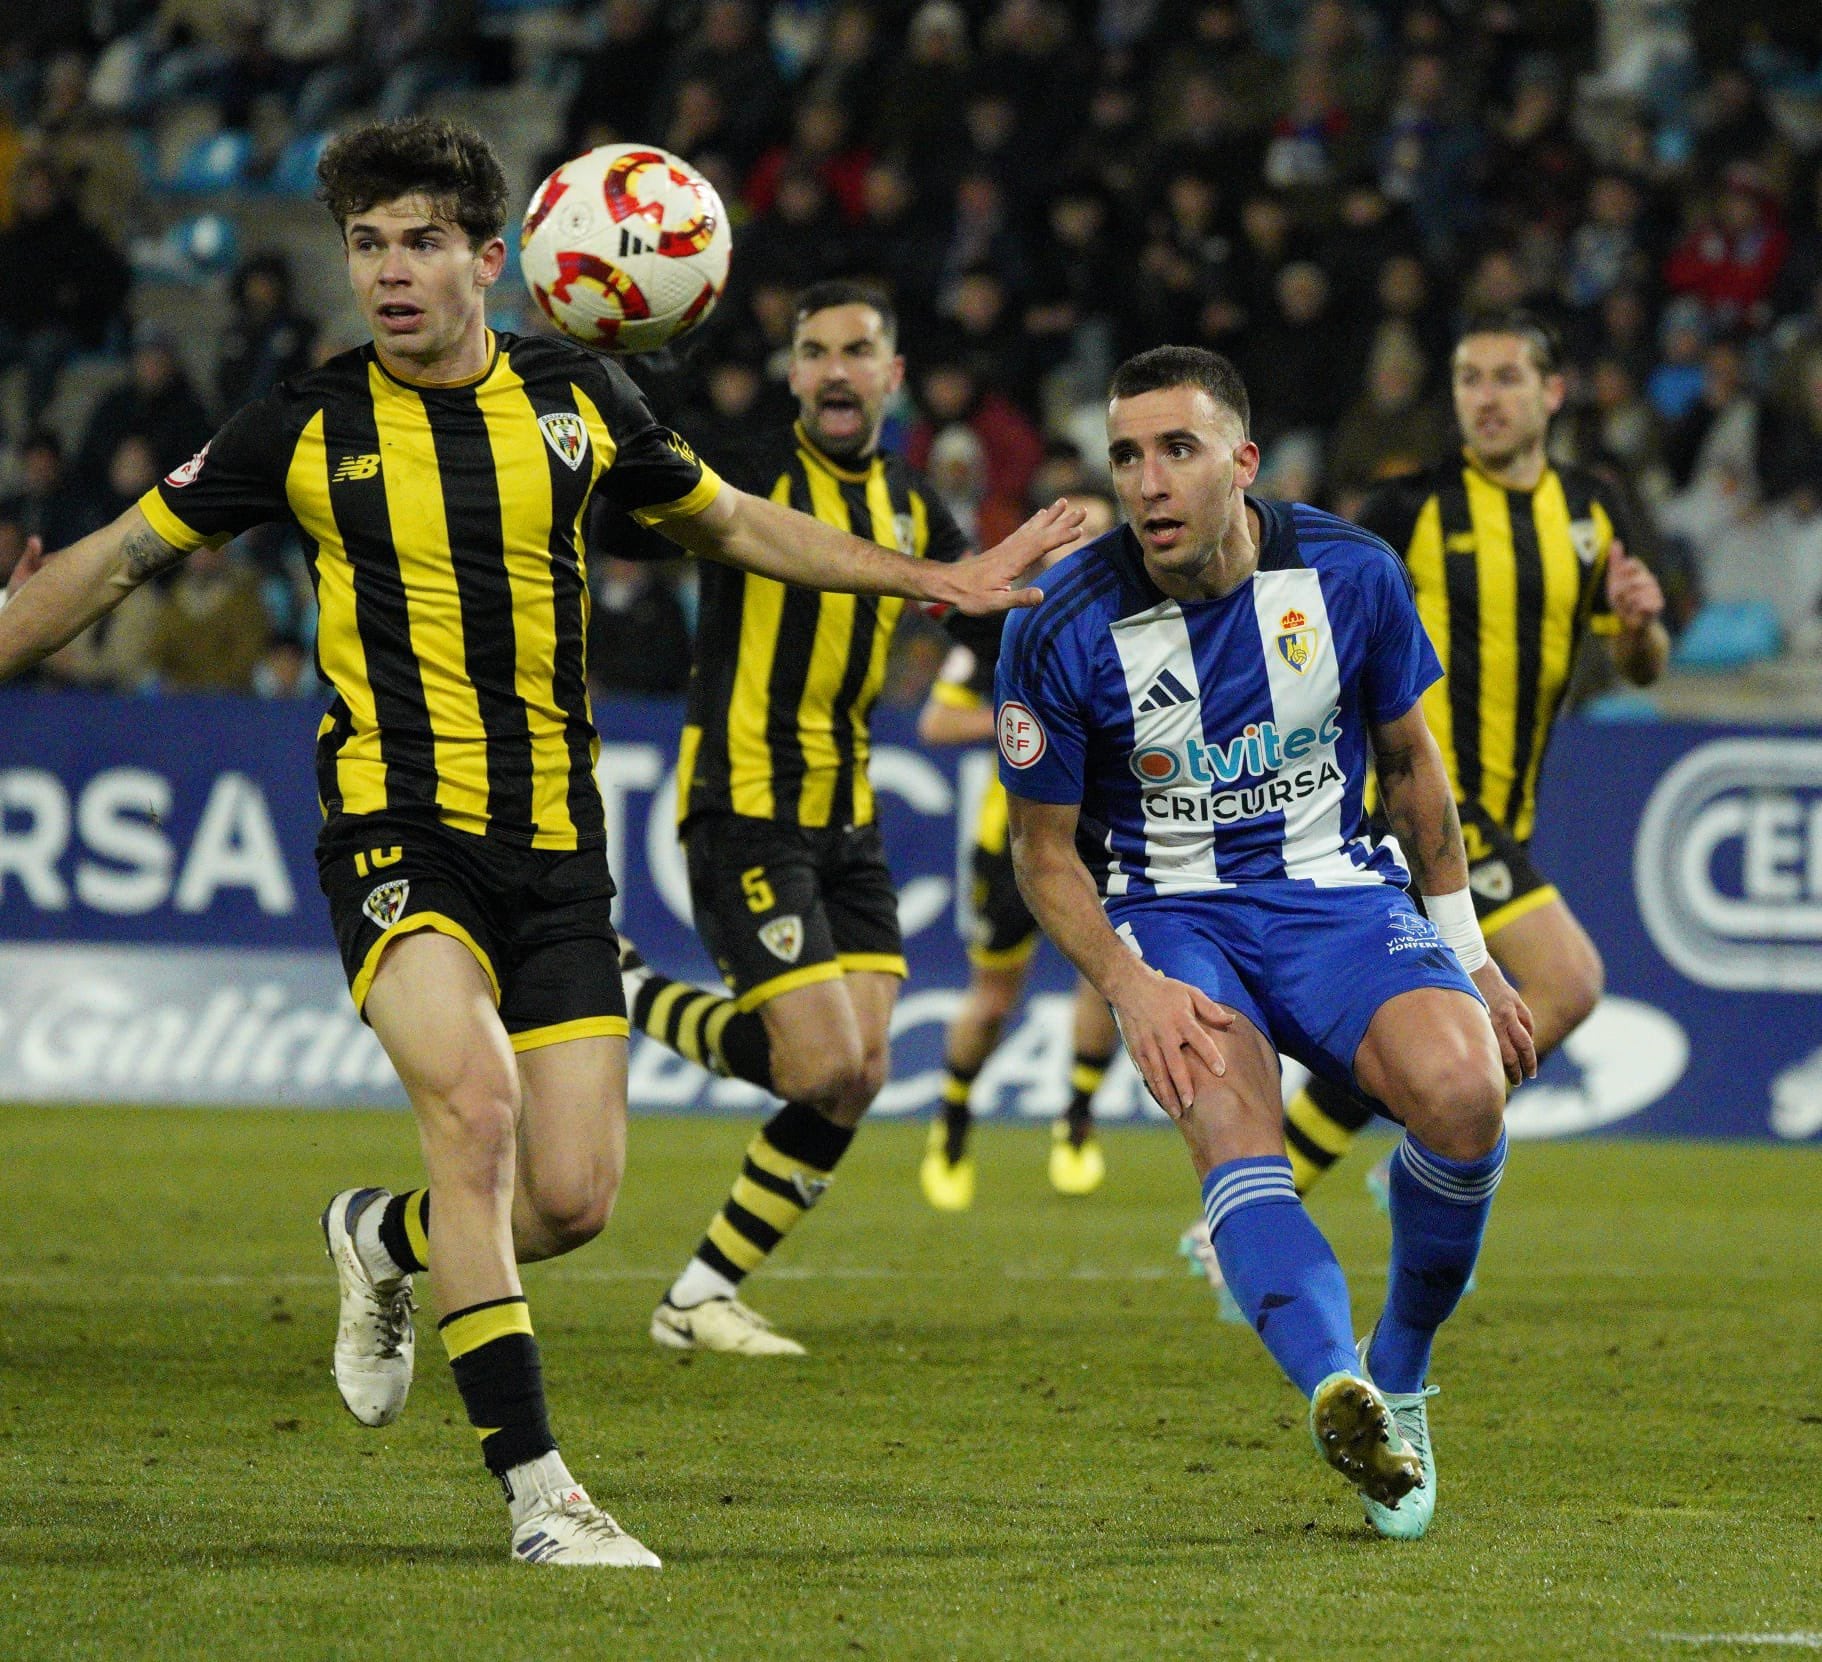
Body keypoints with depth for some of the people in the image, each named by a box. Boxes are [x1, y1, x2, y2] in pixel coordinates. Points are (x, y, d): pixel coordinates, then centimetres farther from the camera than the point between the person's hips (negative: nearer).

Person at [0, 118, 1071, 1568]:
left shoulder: (578, 399, 5)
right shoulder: (311, 426, -2)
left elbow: (729, 523, 21)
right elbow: (121, 558, 9)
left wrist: (937, 579, 17)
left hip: (555, 847, 3)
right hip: (398, 830, -3)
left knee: (572, 1199, -4)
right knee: (474, 1095, -29)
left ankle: (387, 1242, 32)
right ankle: (533, 1486, -23)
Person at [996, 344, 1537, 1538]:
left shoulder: (1350, 575, -6)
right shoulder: (1062, 632, -12)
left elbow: (1411, 760, 11)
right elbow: (1045, 852, -1)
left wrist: (1467, 954, 13)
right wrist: (1131, 985, -17)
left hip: (1339, 898, 2)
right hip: (1172, 918, -1)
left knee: (1462, 1088, -27)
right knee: (1229, 1121, -33)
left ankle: (1400, 1377, -4)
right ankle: (1337, 1391, -56)